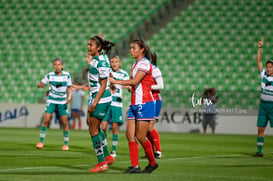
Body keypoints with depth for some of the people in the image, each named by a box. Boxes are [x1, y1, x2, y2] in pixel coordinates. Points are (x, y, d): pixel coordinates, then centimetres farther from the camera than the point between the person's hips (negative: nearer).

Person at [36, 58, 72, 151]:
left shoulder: (67, 75, -2)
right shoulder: (50, 75, -4)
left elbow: (69, 88, 7)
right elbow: (41, 84, -1)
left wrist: (69, 97, -9)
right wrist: (40, 85, -25)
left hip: (62, 102, 0)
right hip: (51, 101, 0)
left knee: (64, 123, -3)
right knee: (46, 120, -10)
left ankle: (66, 144, 9)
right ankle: (41, 141, 0)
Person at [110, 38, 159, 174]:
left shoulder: (144, 63, -10)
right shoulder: (136, 64, 18)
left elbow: (135, 81, -21)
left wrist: (116, 81, -16)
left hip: (144, 104, -9)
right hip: (134, 104, 9)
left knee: (140, 136, -7)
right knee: (130, 135, -2)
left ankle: (152, 163, 12)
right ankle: (135, 166, -2)